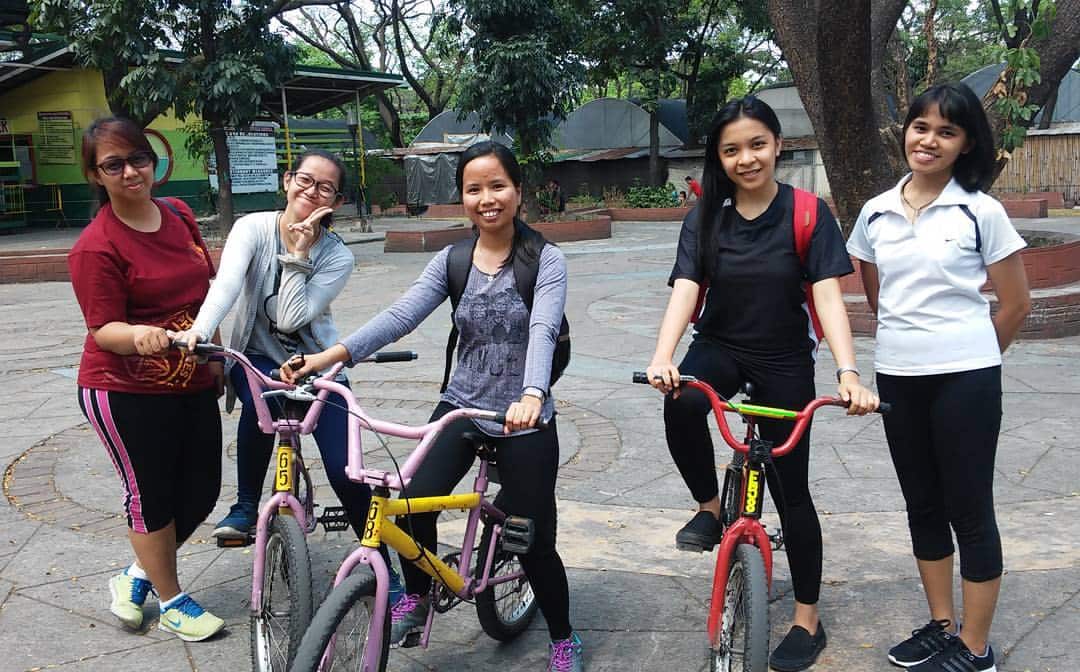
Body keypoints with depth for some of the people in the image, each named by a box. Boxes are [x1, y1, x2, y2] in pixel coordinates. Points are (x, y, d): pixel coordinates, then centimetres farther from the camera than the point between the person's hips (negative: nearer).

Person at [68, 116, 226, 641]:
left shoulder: (179, 215, 4)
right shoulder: (96, 247, -17)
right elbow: (103, 328, -17)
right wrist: (137, 336, -39)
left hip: (192, 384, 7)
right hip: (126, 393, -7)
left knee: (201, 491, 13)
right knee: (151, 496, 7)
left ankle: (136, 575, 36)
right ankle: (172, 602, 27)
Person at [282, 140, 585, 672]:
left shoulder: (545, 260, -8)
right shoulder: (451, 262, 1)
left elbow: (542, 330, -25)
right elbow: (400, 316, -11)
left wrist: (531, 396, -44)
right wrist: (330, 355, -26)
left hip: (525, 419, -2)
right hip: (462, 407, 3)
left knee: (533, 539, 2)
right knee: (414, 500, -19)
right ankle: (416, 596, 12)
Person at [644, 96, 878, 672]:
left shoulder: (808, 214, -11)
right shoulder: (705, 218, -4)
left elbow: (828, 297, -19)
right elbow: (685, 290, -16)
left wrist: (848, 373, -34)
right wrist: (662, 357, -34)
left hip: (784, 360, -1)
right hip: (720, 346, 2)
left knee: (790, 488, 4)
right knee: (681, 405, -34)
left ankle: (807, 620, 22)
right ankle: (710, 507, -6)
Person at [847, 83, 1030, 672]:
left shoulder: (981, 212, -6)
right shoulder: (875, 213, 5)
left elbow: (1015, 304, 0)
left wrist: (969, 356, 7)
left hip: (964, 380, -5)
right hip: (897, 377, 5)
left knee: (969, 510, 4)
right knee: (923, 506, 15)